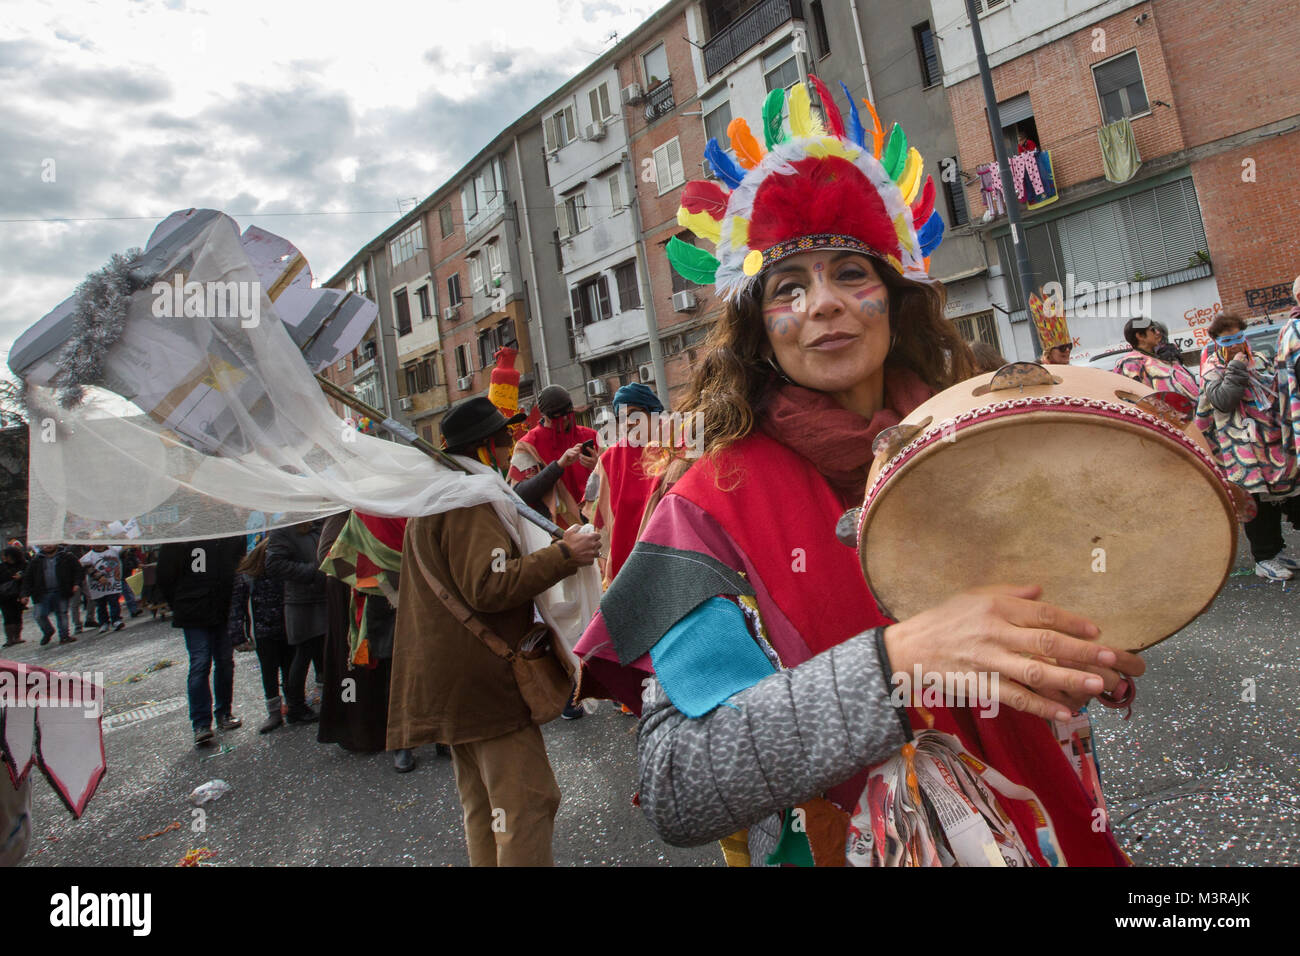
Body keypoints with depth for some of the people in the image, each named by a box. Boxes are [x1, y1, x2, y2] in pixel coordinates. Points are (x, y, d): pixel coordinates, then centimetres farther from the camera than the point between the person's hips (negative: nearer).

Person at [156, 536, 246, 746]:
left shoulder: (234, 535, 0)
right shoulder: (178, 537, -9)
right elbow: (165, 578, -2)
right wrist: (181, 607, -1)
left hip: (226, 612, 4)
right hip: (195, 616, -3)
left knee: (225, 662, 11)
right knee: (200, 665, -5)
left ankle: (223, 713, 26)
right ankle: (201, 724, 3)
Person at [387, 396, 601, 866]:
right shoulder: (470, 502, -16)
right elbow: (490, 587, -25)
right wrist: (563, 555, -21)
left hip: (451, 678, 11)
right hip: (484, 675, -11)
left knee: (482, 802, 19)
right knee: (528, 799, -7)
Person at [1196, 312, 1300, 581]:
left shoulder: (1260, 361, 14)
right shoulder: (1212, 370, -4)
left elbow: (1277, 392, 23)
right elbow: (1223, 401, -20)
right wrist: (1236, 368, -16)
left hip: (1271, 442, 6)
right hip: (1241, 447, -6)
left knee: (1274, 494, 11)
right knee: (1256, 498, -6)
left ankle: (1276, 549, 23)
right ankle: (1264, 558, 1)